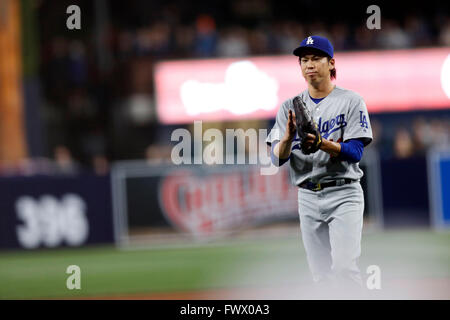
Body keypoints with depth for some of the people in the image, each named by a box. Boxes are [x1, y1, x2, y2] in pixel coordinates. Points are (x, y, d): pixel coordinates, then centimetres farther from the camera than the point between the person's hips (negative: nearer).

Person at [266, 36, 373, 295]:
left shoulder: (351, 101, -1)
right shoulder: (291, 107, 10)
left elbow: (355, 152, -10)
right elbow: (278, 158, 2)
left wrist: (321, 144, -27)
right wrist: (288, 137, -20)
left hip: (343, 193, -4)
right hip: (308, 197, 4)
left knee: (344, 268, -17)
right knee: (321, 275, 5)